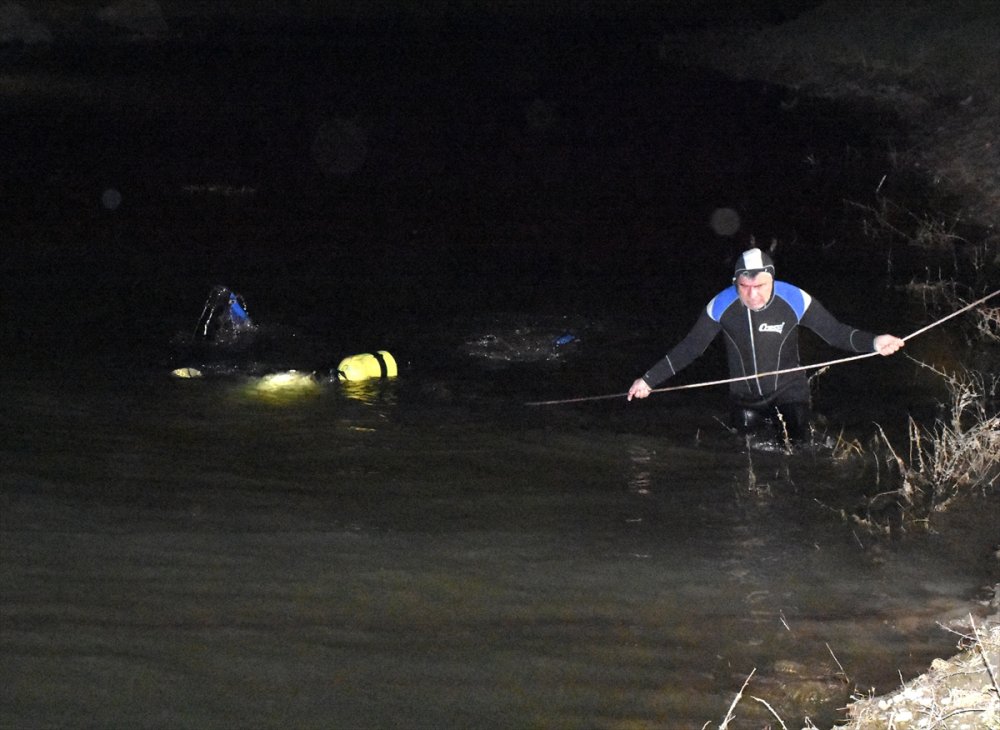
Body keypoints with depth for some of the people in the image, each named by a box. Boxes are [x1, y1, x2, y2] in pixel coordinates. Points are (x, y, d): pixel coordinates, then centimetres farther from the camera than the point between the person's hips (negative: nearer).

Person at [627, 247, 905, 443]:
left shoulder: (794, 300, -23)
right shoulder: (721, 305, -21)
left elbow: (836, 332, -16)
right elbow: (690, 347, -9)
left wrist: (874, 343, -34)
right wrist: (649, 379, -11)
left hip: (789, 393, -1)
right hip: (744, 399, 1)